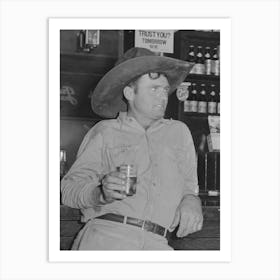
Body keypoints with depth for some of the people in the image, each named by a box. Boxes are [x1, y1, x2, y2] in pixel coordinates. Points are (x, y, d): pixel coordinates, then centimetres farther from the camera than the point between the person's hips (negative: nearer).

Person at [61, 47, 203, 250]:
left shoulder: (179, 133, 23)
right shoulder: (104, 133, 12)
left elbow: (188, 186, 29)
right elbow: (70, 188, 6)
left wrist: (191, 201, 4)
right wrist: (101, 193, -16)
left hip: (155, 245, 4)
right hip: (107, 236, -3)